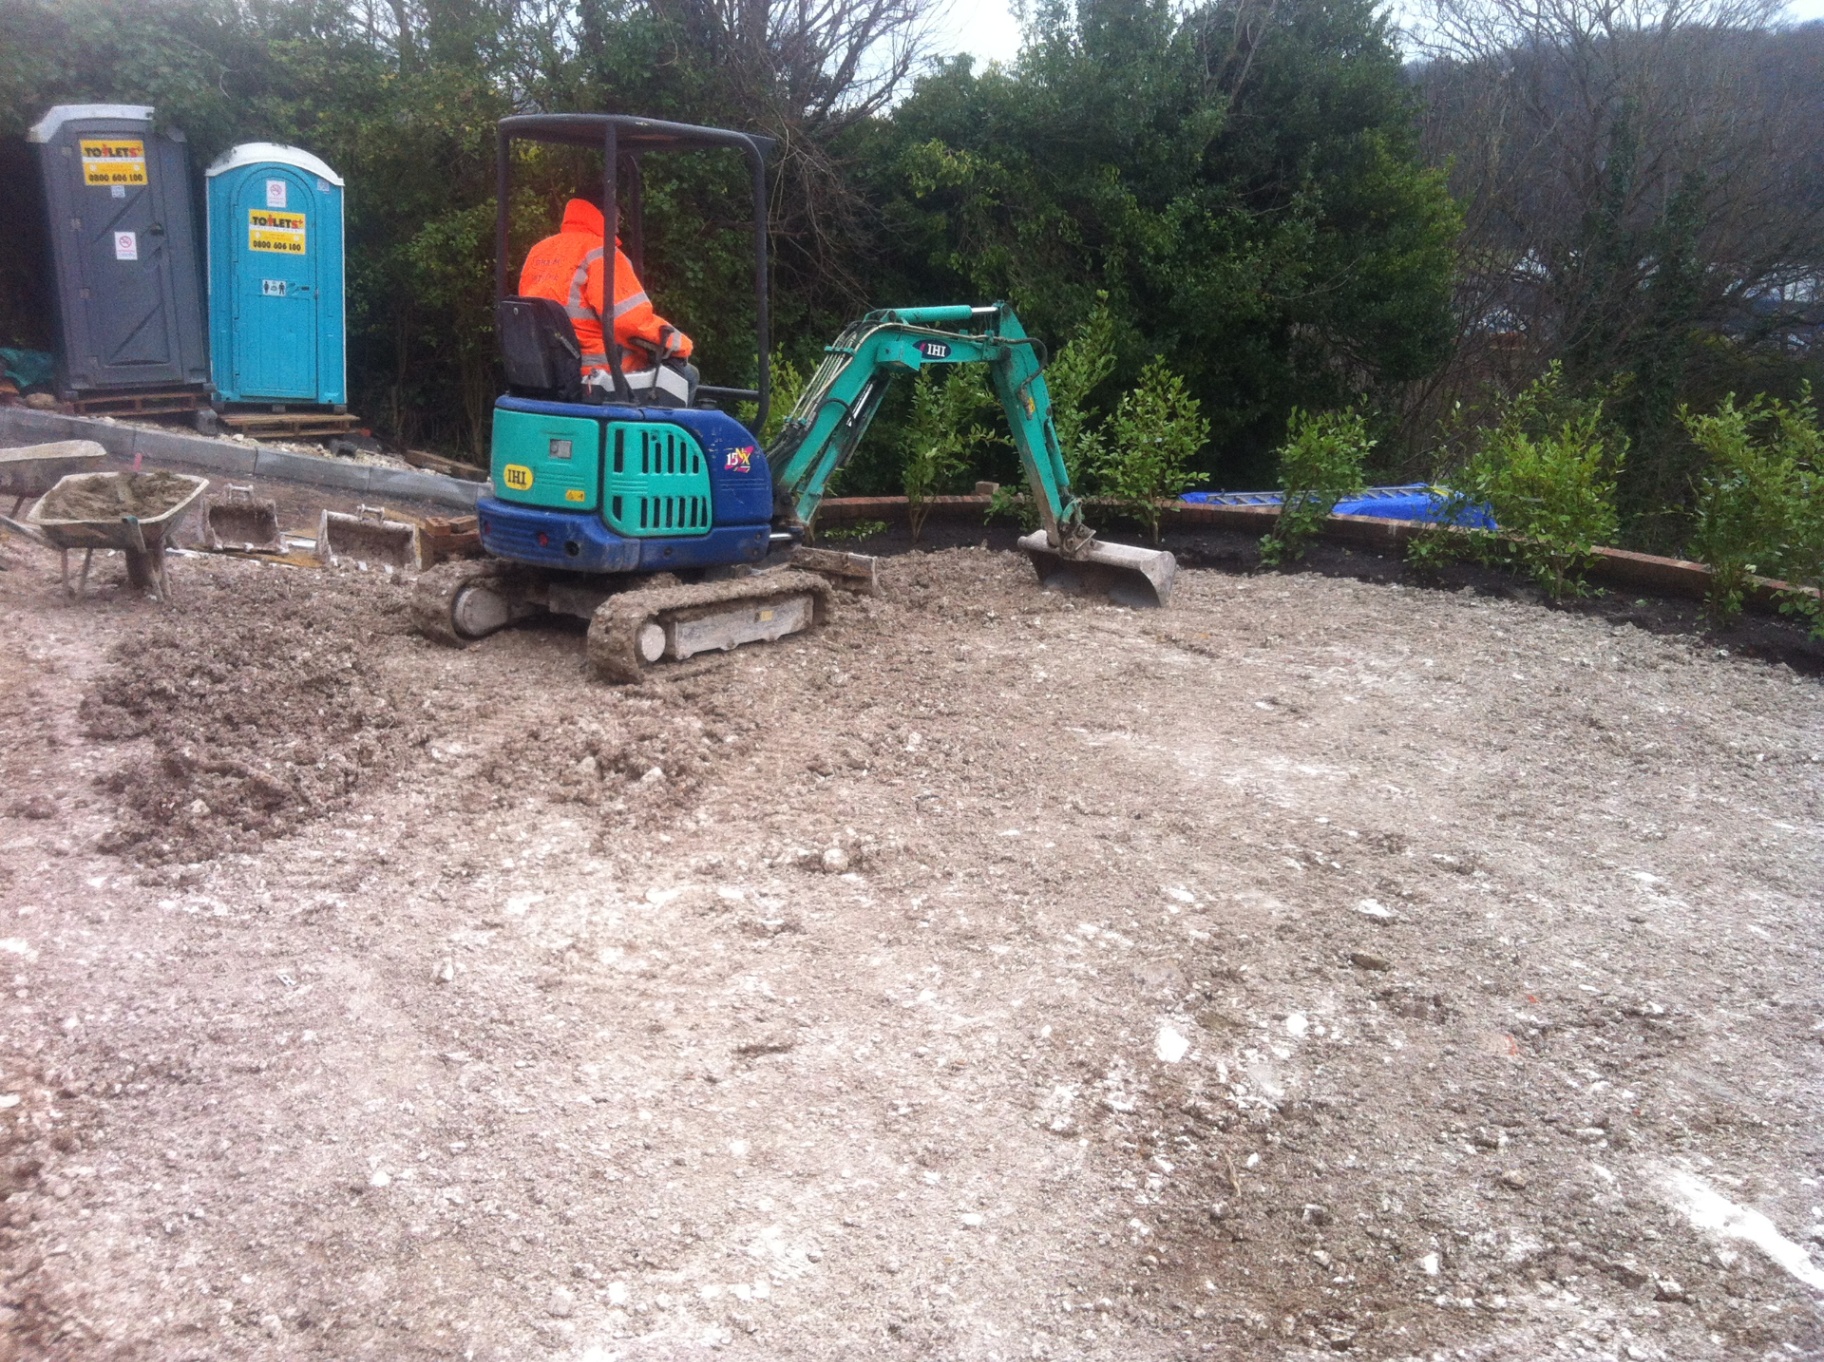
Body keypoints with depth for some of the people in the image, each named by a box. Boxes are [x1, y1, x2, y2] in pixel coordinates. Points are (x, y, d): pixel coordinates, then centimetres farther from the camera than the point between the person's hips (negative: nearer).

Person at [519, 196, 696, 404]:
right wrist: (678, 343, -7)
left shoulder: (537, 252, 12)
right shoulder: (598, 252, -14)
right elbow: (632, 319, -21)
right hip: (598, 371, -9)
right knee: (686, 375, 2)